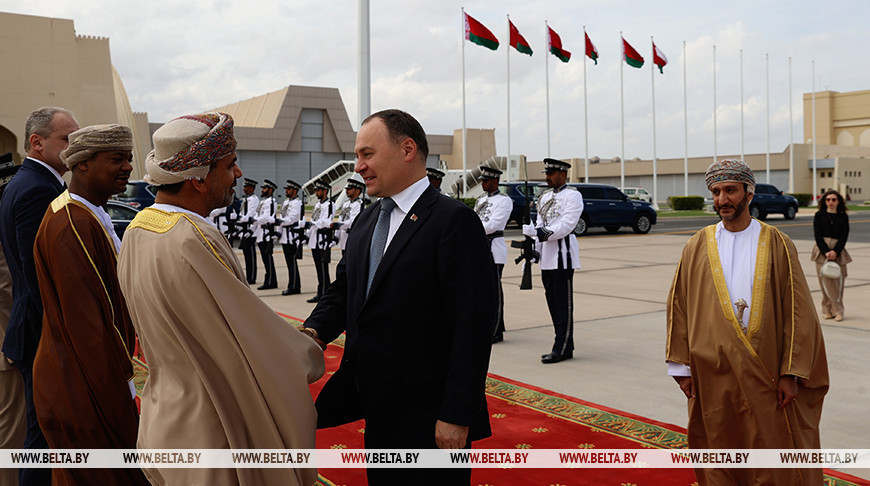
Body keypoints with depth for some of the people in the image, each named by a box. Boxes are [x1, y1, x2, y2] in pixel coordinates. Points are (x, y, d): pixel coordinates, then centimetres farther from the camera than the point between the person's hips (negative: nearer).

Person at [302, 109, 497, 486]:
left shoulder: (454, 220, -14)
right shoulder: (366, 221, 12)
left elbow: (473, 324, -18)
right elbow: (343, 289, 15)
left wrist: (456, 415, -19)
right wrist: (314, 330, -6)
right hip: (378, 412, 7)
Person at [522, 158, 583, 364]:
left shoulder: (572, 195, -5)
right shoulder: (545, 196, 19)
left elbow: (567, 224, -16)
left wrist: (547, 233, -24)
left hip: (563, 254, -8)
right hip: (546, 255, 8)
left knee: (563, 303, -5)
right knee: (552, 301, 10)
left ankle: (563, 348, -2)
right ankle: (564, 344, 18)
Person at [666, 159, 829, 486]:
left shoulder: (777, 245, -1)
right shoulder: (697, 247, 3)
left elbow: (798, 312, -2)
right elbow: (678, 307, 5)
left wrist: (791, 373, -8)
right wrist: (682, 366, 1)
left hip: (764, 376, -1)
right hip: (712, 376, 2)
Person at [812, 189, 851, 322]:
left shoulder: (843, 217, 7)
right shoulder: (819, 216, 5)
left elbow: (844, 236, 1)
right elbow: (817, 235, -1)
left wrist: (835, 251, -14)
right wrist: (826, 252, -13)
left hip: (838, 252, 1)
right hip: (822, 251, -1)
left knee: (837, 281, -3)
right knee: (826, 281, -8)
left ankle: (832, 310, 6)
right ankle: (838, 309, 0)